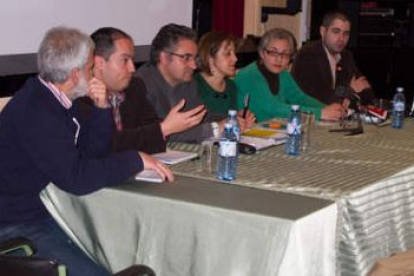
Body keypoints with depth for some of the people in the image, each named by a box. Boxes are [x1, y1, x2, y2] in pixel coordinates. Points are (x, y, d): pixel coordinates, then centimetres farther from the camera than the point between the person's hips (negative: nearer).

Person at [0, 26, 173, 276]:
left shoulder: (55, 99, 6)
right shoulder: (35, 110, -24)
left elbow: (92, 153, 10)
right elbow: (75, 178, -28)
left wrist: (102, 108, -6)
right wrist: (136, 160, -20)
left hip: (49, 213, 9)